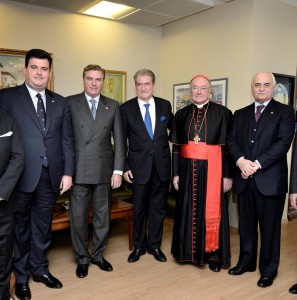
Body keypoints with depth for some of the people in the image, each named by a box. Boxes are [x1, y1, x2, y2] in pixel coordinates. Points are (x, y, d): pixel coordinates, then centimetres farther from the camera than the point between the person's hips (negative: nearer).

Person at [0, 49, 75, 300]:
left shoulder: (60, 102, 8)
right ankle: (21, 276, 32)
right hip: (22, 175, -3)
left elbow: (67, 140, 7)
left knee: (43, 227, 16)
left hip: (51, 175, 3)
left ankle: (40, 269, 35)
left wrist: (68, 172, 1)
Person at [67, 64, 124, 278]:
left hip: (104, 170, 2)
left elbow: (119, 140, 4)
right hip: (79, 170, -2)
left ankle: (97, 254, 31)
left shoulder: (113, 106, 7)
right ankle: (82, 258, 27)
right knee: (79, 217, 7)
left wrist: (118, 170, -2)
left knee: (103, 215, 12)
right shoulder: (70, 103, 1)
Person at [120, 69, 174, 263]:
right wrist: (125, 166, -5)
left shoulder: (165, 105, 2)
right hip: (139, 166, -1)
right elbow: (122, 141, -1)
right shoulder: (126, 108, -3)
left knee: (158, 208, 12)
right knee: (139, 209, 11)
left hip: (161, 166, 2)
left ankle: (155, 245, 29)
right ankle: (139, 246, 29)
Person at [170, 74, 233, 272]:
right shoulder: (182, 115, 7)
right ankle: (189, 250, 29)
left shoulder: (223, 113, -2)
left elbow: (229, 146, -4)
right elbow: (176, 146, 7)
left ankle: (214, 255, 23)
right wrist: (176, 173, 3)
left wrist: (228, 175, -7)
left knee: (212, 211, 6)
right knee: (188, 210, 11)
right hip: (188, 170, 3)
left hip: (212, 170, -3)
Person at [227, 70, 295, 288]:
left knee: (270, 227, 7)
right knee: (246, 225, 14)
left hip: (270, 179, -4)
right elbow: (232, 140, 4)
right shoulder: (241, 114, 13)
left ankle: (269, 270, 23)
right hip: (245, 179, 4)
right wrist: (241, 161, -15)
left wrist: (256, 164, -17)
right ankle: (246, 261, 31)